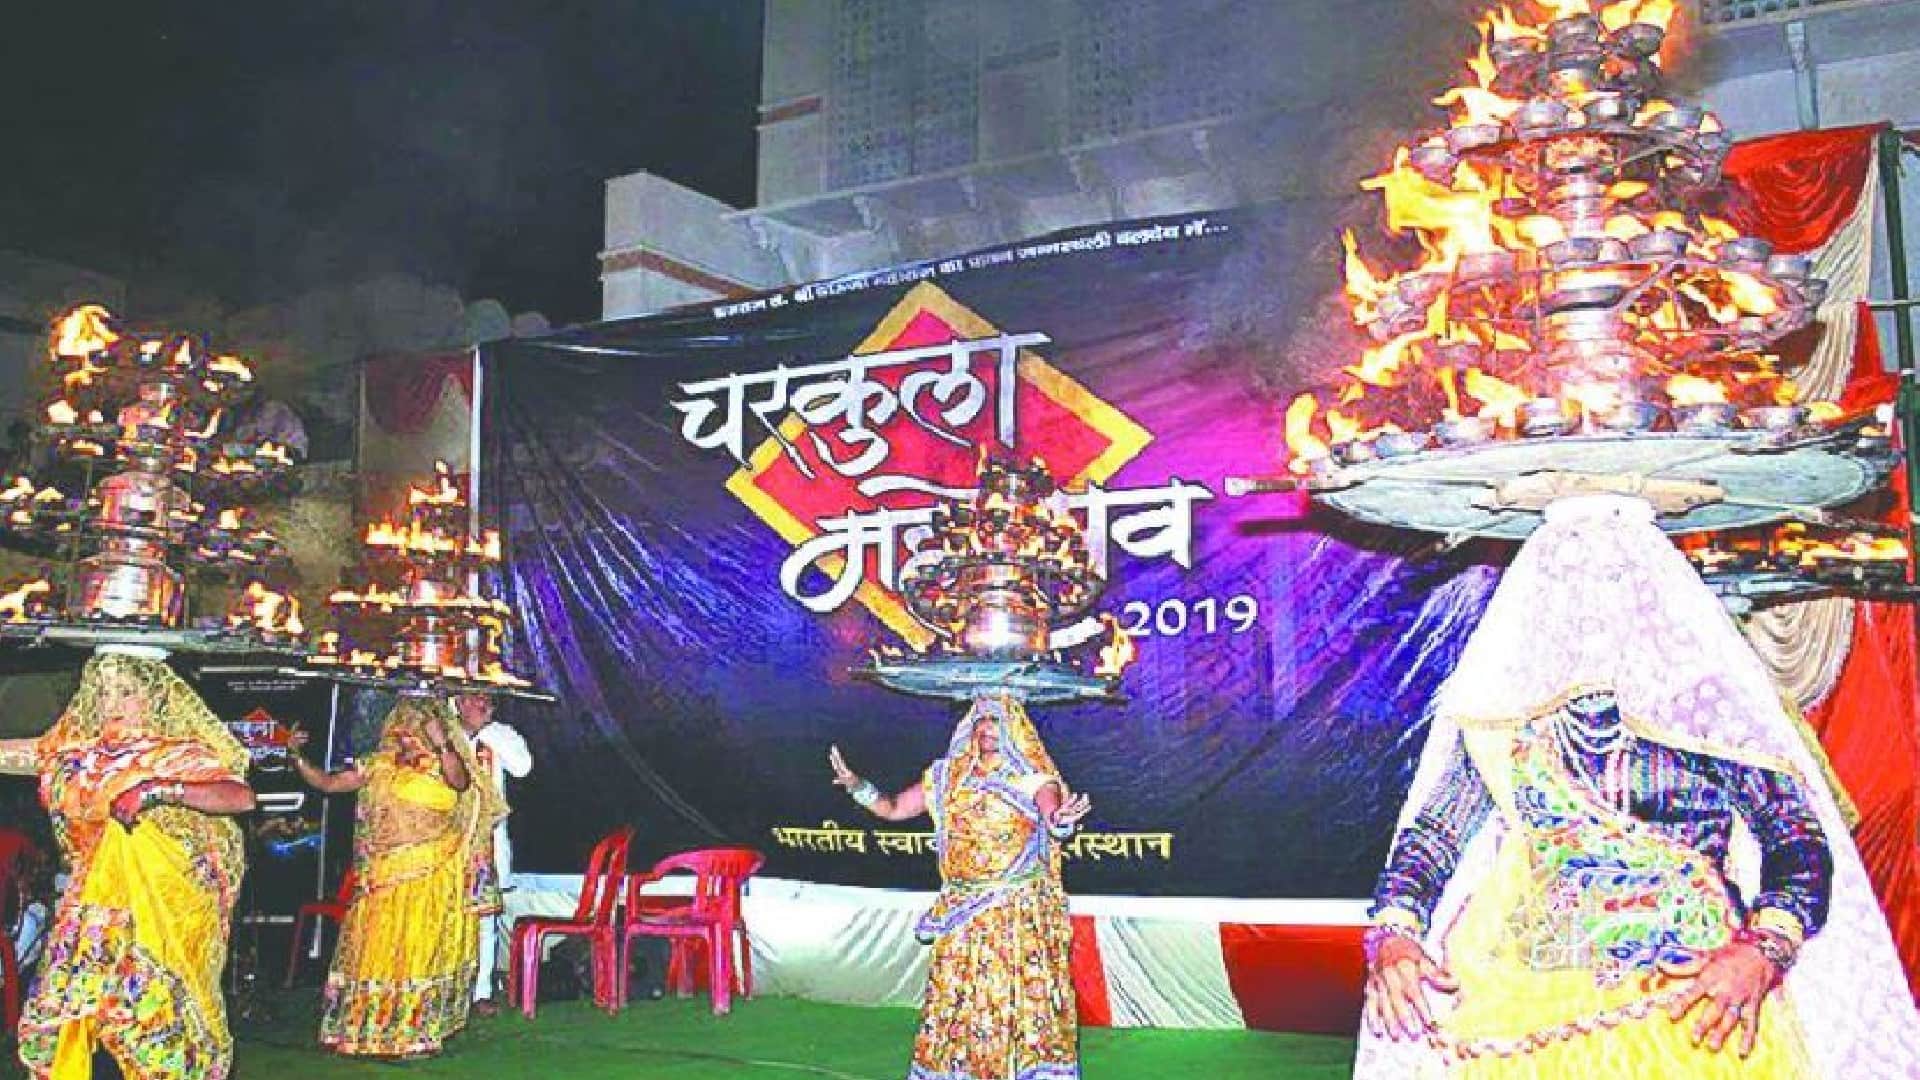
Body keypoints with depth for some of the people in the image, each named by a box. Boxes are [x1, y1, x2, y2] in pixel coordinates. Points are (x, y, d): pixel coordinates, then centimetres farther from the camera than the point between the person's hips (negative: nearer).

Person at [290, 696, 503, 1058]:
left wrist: (441, 743, -40)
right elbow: (328, 783, 7)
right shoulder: (379, 765, 8)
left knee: (420, 948, 0)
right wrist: (298, 758, -8)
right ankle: (367, 1028, 18)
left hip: (431, 877, -4)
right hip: (384, 876, 4)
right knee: (375, 946, 7)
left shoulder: (443, 765, -2)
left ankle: (416, 1033, 8)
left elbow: (459, 781, -25)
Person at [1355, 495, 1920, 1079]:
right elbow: (1433, 833, 11)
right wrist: (1392, 935, -8)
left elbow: (1800, 841, 3)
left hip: (1700, 994, -1)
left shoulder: (1707, 701, 8)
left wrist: (1762, 950, -15)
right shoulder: (1505, 714, 12)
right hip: (1530, 1001, 1)